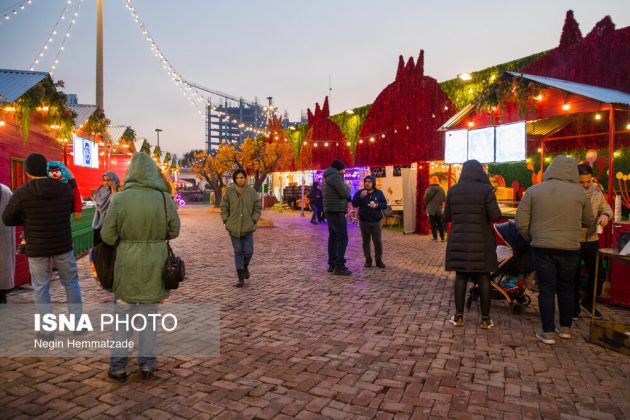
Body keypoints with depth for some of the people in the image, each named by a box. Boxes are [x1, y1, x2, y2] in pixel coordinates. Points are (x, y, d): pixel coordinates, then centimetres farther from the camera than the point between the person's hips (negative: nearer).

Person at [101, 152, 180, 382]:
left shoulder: (120, 199, -12)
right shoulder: (165, 198, -11)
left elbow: (108, 236, -7)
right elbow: (174, 231, -1)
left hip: (127, 265, -1)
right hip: (155, 265, 1)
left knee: (122, 315, 16)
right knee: (150, 315, 16)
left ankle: (118, 367, 26)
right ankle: (147, 365, 26)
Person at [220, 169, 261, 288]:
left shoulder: (252, 192, -2)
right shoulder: (229, 191, -2)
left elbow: (257, 208, 5)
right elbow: (224, 208, 4)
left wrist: (253, 221, -5)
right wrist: (227, 222, -2)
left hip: (248, 227, 0)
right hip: (234, 227, 0)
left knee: (248, 251, -1)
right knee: (238, 252, 3)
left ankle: (245, 266, 33)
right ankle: (241, 278, 11)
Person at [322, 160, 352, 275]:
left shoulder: (328, 177, 20)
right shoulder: (334, 176, -12)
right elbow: (344, 193, -20)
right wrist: (348, 188, 1)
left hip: (331, 211, 10)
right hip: (336, 211, -10)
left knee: (333, 237, 10)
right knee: (342, 238, -10)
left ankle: (332, 264, 13)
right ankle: (339, 267, -13)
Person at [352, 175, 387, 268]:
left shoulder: (379, 193, 2)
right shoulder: (359, 192, 0)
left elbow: (385, 205, -2)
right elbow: (354, 204, -10)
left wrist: (377, 205, -21)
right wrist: (360, 197, -26)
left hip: (376, 221, 0)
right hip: (364, 222, 0)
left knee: (378, 241, -1)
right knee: (366, 242, 5)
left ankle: (379, 260, 11)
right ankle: (368, 260, 14)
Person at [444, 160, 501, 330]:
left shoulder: (453, 190, 1)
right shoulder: (486, 189, -8)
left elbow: (447, 216, 5)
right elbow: (495, 216, -12)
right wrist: (484, 214, 9)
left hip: (459, 241, 2)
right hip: (481, 241, -2)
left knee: (460, 276, 9)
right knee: (483, 278, 8)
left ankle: (459, 316, 14)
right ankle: (485, 318, 14)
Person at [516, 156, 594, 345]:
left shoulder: (533, 190, -5)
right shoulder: (579, 191, -3)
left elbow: (521, 222, -6)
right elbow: (589, 222, 10)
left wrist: (531, 238, 10)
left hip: (542, 249, -1)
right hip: (570, 249, 1)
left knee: (547, 290, 5)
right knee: (566, 289, 16)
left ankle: (548, 332, 9)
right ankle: (565, 328, 29)